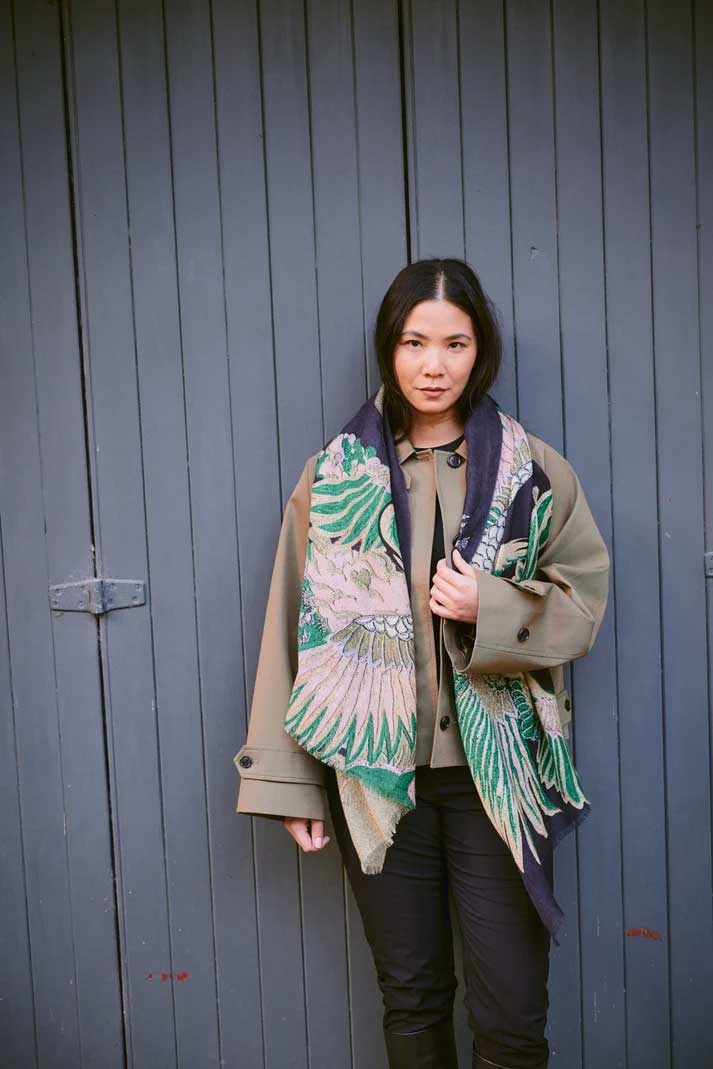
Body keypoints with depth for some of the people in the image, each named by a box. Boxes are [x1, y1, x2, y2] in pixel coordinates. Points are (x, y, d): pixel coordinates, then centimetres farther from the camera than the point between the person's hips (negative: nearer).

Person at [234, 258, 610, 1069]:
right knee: (410, 998, 14)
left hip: (499, 775, 0)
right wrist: (287, 780, -2)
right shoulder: (333, 477, 2)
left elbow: (584, 603, 5)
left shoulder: (534, 472, 1)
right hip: (377, 775, 1)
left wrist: (492, 607, -16)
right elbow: (298, 629, 2)